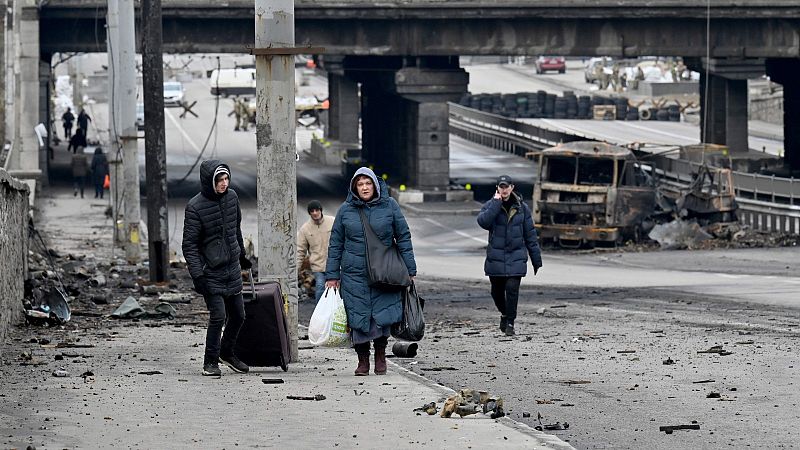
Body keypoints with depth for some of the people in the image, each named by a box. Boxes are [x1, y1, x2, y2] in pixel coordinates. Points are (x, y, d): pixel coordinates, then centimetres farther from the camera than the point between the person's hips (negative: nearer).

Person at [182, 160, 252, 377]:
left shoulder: (232, 196, 3)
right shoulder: (195, 207, -15)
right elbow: (189, 244, -14)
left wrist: (241, 255, 28)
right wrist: (197, 275, -20)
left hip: (232, 268, 6)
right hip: (211, 272, -6)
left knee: (238, 315, 11)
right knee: (218, 316, -12)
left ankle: (227, 352, 32)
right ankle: (210, 361, 3)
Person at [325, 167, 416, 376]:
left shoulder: (389, 206, 2)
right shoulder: (345, 210, 5)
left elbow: (403, 238, 6)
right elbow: (335, 244, 9)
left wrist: (410, 270, 3)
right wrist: (332, 275, 6)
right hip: (354, 275, 1)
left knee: (382, 316, -7)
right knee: (358, 318, -1)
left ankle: (380, 355, 12)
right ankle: (363, 360, 10)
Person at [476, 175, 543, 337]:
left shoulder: (521, 207, 4)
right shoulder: (490, 205, 1)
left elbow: (530, 234, 7)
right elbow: (483, 222, -20)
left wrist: (536, 260, 7)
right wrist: (496, 203, -18)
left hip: (516, 256, -1)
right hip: (495, 257, 1)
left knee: (512, 288, -13)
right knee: (497, 291, 10)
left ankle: (510, 322, -2)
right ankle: (504, 313, 38)